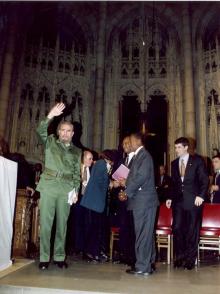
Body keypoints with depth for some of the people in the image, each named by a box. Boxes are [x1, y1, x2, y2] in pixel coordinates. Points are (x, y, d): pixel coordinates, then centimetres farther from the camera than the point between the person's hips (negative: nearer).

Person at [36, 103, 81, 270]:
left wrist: (76, 191, 2)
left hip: (66, 190, 2)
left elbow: (77, 174, 12)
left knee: (62, 224, 6)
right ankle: (44, 258, 7)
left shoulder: (76, 151, 14)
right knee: (45, 223, -1)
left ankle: (59, 257, 15)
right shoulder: (50, 142, 10)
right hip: (49, 187, -2)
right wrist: (50, 116, -23)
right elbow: (40, 131, -10)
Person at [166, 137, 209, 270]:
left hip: (193, 200, -4)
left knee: (192, 229, 3)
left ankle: (190, 258, 17)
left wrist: (201, 196, -13)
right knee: (177, 228, 1)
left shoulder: (197, 160, 0)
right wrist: (170, 197, 7)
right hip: (178, 200, 4)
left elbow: (204, 179, -3)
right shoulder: (174, 163, 13)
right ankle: (180, 256, 17)